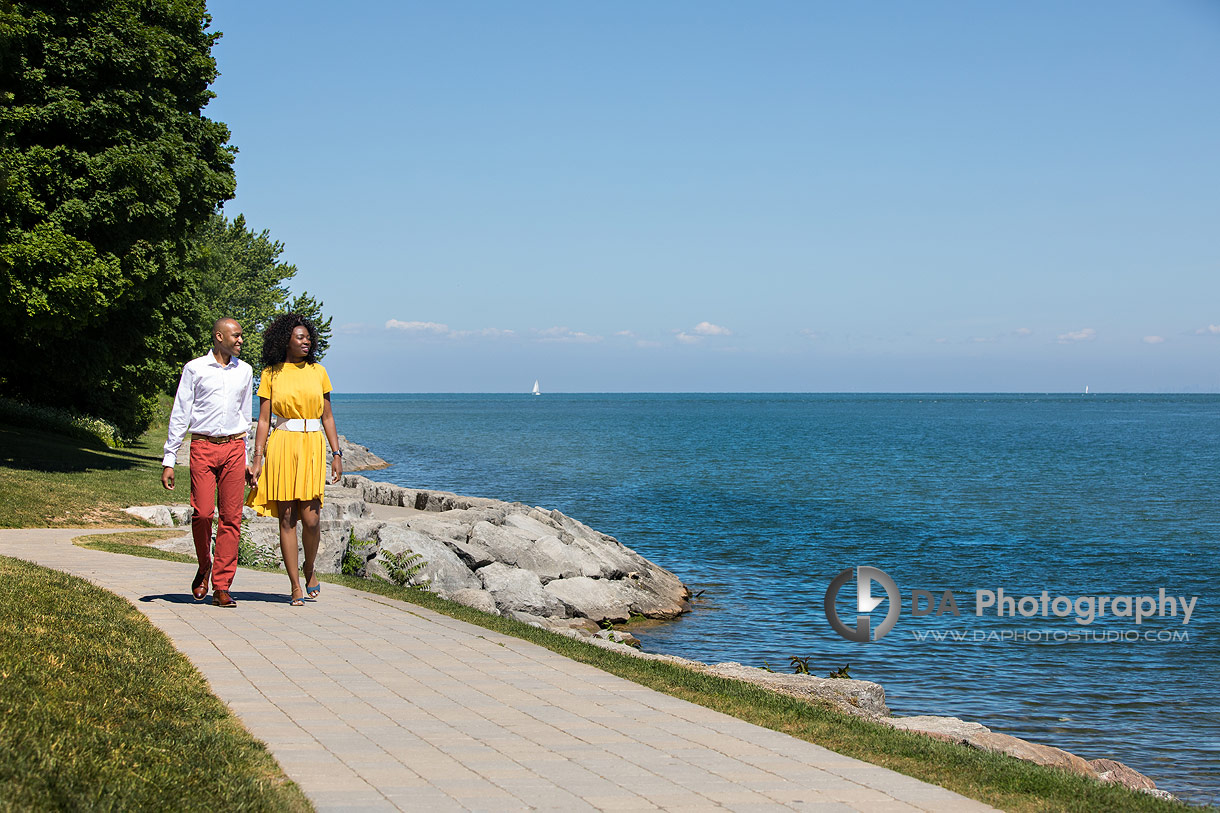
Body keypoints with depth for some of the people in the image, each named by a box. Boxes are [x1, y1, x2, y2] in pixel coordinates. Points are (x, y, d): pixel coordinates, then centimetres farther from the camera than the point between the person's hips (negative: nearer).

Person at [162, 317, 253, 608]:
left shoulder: (244, 371, 13)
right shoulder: (195, 369, 2)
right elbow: (180, 415, 3)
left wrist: (247, 460, 18)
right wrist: (169, 460, -2)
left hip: (234, 446, 3)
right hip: (203, 445, -3)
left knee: (231, 518, -3)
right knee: (202, 512, -13)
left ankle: (221, 587, 1)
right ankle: (204, 566, 15)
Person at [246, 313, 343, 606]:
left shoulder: (318, 371, 10)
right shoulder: (271, 374, 5)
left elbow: (327, 416, 12)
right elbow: (263, 419, 4)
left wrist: (337, 454, 4)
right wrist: (257, 458, -2)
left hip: (312, 448, 1)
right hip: (282, 447, -1)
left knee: (310, 519, -7)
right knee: (287, 518, -1)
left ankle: (310, 570, 21)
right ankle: (296, 586, 5)